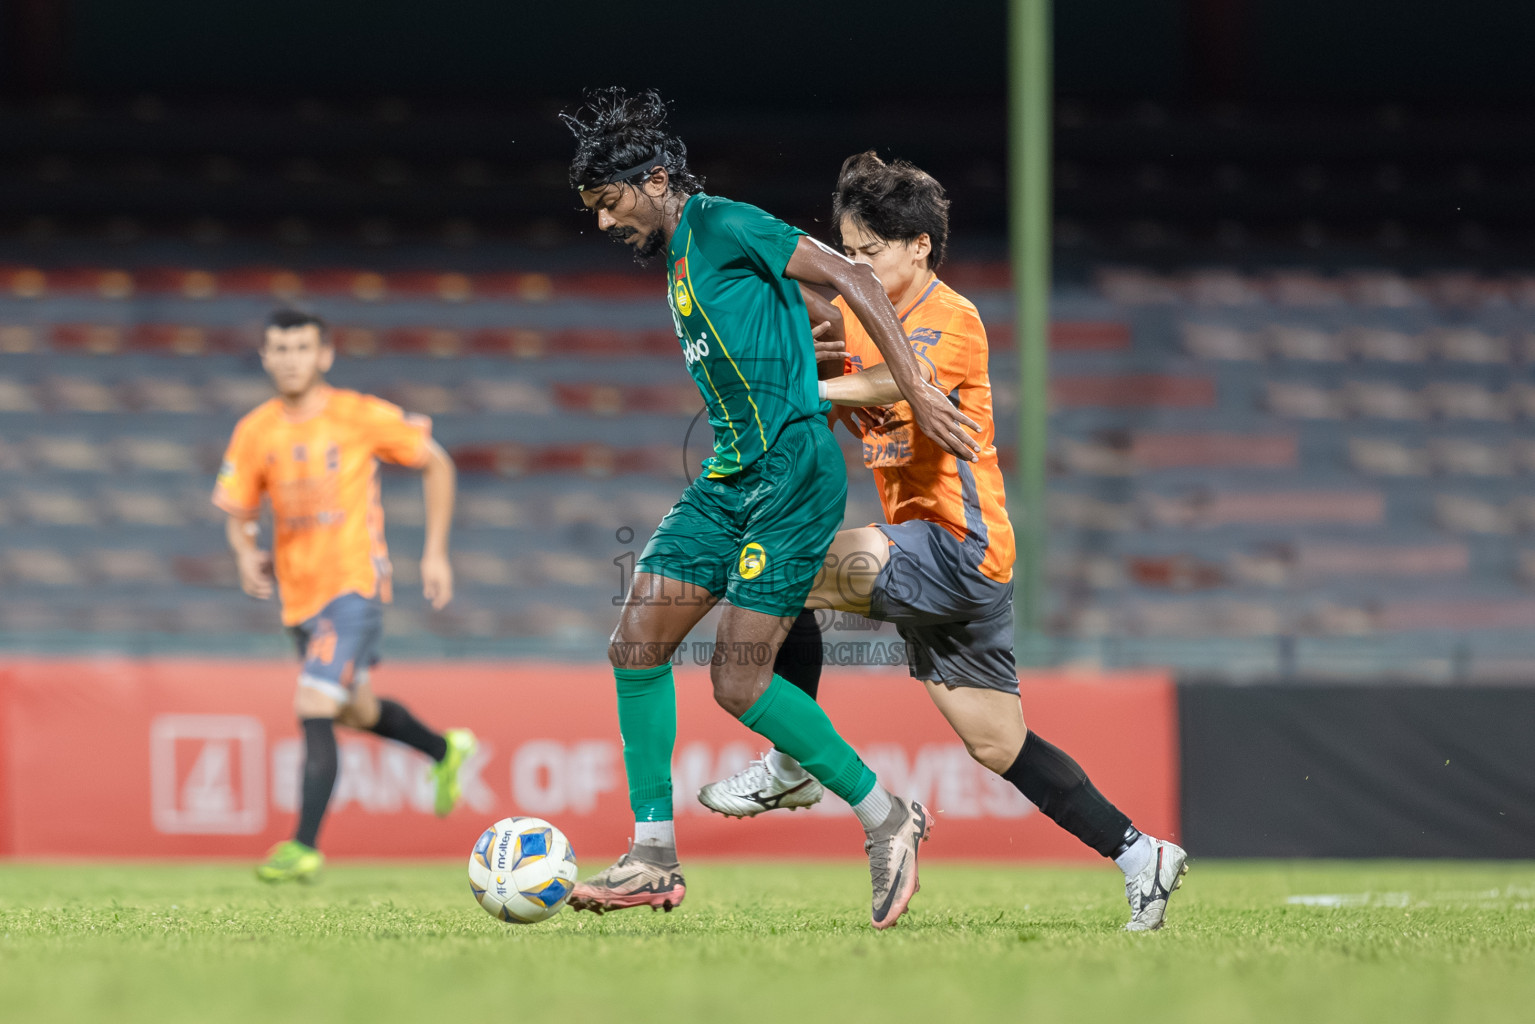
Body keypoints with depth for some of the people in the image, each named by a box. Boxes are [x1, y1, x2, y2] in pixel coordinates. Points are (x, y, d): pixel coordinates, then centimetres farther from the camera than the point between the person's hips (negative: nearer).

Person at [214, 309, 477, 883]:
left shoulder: (362, 417, -8)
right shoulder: (255, 432, 2)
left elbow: (435, 463, 3)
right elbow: (236, 514, 11)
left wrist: (435, 552, -1)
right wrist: (246, 553, -12)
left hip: (355, 583, -6)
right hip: (299, 593, 6)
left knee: (314, 708, -20)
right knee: (356, 711, 22)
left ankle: (305, 846, -21)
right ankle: (445, 751, 50)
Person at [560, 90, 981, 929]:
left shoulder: (722, 226, -9)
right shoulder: (677, 257, 19)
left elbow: (850, 281, -13)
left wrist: (916, 391, -16)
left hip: (791, 471, -9)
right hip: (728, 479, 9)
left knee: (737, 683, -11)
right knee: (635, 645, 0)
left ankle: (886, 818, 4)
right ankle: (654, 858, 4)